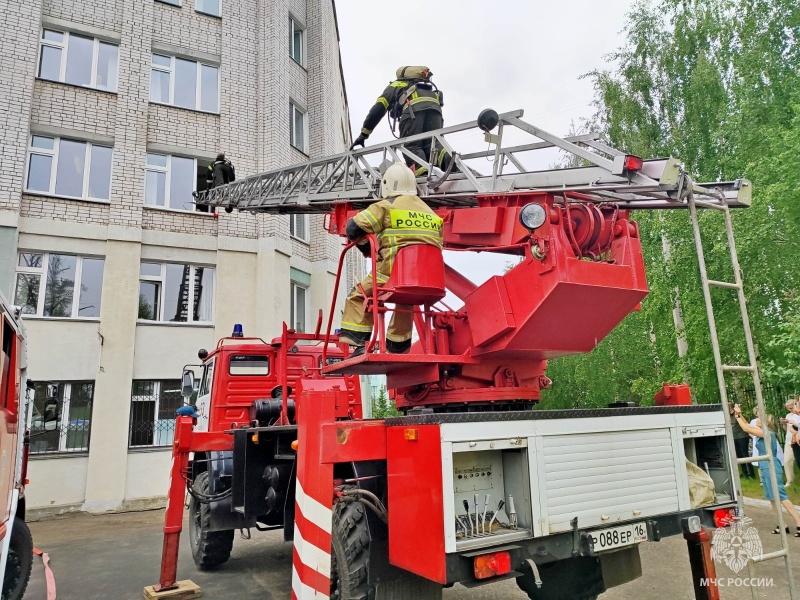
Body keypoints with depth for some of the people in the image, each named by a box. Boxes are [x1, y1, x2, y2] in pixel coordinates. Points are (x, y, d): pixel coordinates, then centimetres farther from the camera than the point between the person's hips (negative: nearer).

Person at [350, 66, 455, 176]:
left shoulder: (394, 86, 34)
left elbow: (378, 109, 21)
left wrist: (363, 134, 20)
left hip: (413, 106, -4)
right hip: (435, 104, 4)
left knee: (411, 146, -6)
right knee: (431, 145, -2)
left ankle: (421, 173, -34)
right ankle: (448, 158, -34)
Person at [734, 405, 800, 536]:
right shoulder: (763, 432, 9)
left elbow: (746, 428, -17)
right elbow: (748, 426, 20)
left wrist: (738, 415, -8)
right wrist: (739, 414, 11)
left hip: (771, 468, -10)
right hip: (766, 468, 10)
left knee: (780, 496, -10)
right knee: (772, 497, 12)